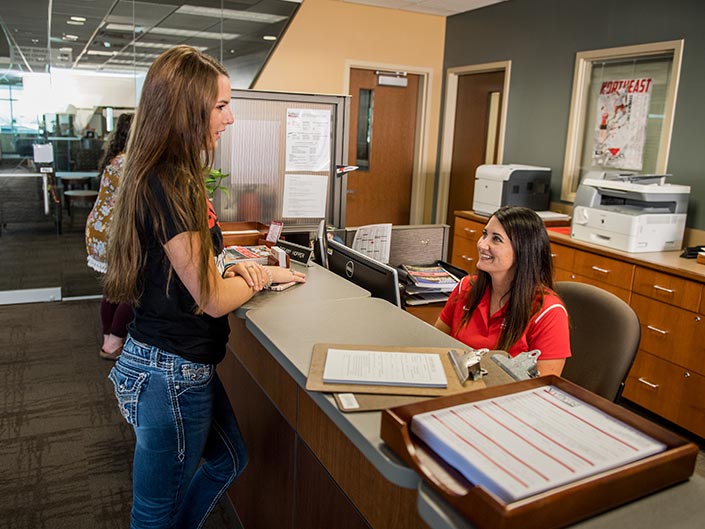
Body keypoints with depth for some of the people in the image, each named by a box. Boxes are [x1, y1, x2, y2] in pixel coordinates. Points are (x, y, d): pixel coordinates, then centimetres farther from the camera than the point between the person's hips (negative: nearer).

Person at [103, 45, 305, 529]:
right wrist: (269, 276, -3)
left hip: (186, 365, 10)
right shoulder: (168, 187, -25)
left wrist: (231, 269, -1)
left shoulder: (173, 177, 6)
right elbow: (212, 300, -20)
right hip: (172, 374, -10)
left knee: (229, 459, 28)